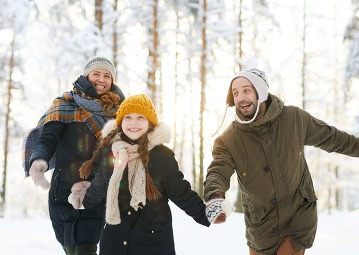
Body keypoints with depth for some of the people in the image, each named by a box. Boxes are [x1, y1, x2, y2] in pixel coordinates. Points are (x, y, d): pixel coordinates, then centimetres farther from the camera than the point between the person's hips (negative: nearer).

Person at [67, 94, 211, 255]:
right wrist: (84, 201, 32)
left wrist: (205, 213, -10)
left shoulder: (162, 155, -8)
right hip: (114, 238, 3)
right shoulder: (109, 150, 0)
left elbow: (181, 192, -2)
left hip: (154, 239, -3)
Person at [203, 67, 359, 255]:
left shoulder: (294, 118, -9)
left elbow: (331, 138, 7)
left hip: (300, 216, -1)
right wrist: (214, 198, -47)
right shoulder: (228, 141, -13)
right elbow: (217, 173, -25)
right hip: (262, 225, 1)